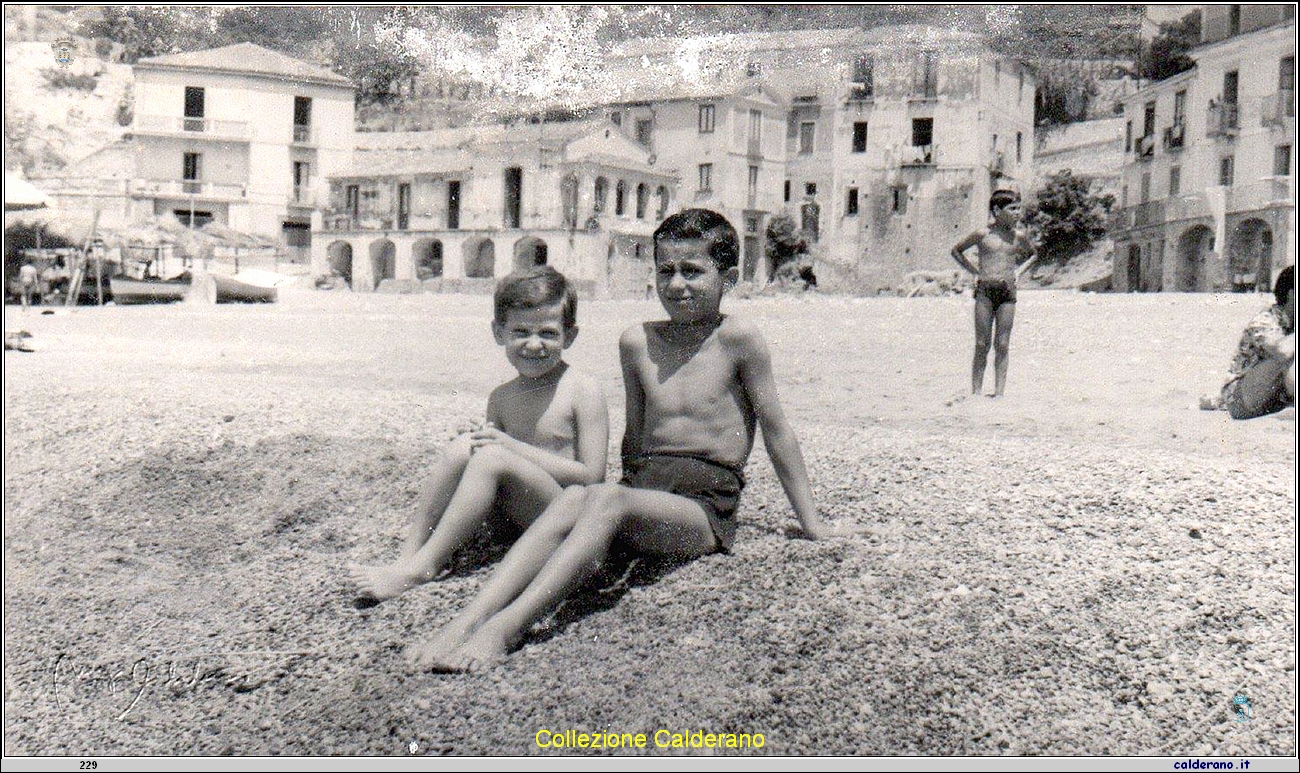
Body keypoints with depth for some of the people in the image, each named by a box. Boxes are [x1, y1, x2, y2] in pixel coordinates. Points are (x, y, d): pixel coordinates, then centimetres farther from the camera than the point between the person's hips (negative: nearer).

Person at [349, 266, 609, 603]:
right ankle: (409, 551, -16)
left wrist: (514, 447, -16)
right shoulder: (501, 398, 10)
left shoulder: (582, 391, -8)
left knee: (492, 457, -28)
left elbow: (592, 476, -14)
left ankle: (421, 566, -25)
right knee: (465, 446, -17)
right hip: (510, 517, 6)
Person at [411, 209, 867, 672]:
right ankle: (467, 620, -40)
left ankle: (505, 630, -44)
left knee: (608, 500, -33)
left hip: (706, 507, -4)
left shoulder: (736, 338, -3)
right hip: (644, 487, 4)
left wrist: (811, 524, 8)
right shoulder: (637, 342, 10)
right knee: (573, 498, -29)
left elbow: (776, 431, 3)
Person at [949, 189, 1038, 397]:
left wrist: (1018, 271, 12)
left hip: (1008, 291, 2)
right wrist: (974, 272, 6)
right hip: (985, 290, -2)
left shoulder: (1020, 236, 8)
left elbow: (1033, 255, 28)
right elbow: (956, 250, 12)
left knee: (1002, 345, 1)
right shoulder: (983, 234, -1)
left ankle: (999, 393, 4)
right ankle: (976, 392, 3)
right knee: (982, 345, -1)